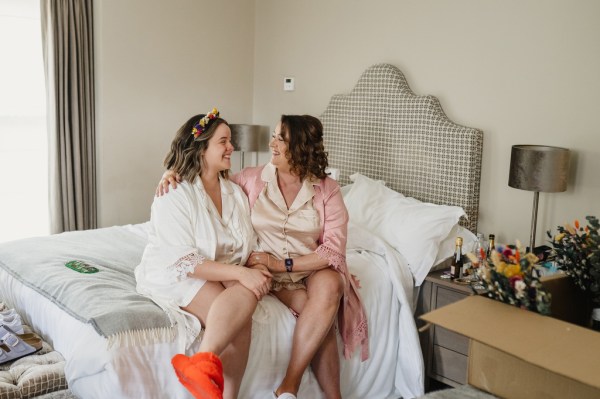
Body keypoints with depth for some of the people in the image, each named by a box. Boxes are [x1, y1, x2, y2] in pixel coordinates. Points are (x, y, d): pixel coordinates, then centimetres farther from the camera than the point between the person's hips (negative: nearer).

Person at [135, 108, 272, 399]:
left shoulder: (236, 193, 7)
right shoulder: (173, 197, -13)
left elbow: (248, 247, 8)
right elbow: (184, 262, -20)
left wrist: (257, 268, -13)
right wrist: (240, 273, -27)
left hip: (224, 273, 5)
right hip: (175, 276, -5)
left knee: (247, 293, -30)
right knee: (238, 320, -30)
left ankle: (203, 363, -32)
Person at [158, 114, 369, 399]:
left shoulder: (327, 189, -3)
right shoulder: (252, 179, 0)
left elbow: (334, 250, -9)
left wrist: (281, 264, -17)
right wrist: (174, 172, -7)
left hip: (313, 269, 1)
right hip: (269, 273, -1)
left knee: (329, 287, -34)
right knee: (322, 317, -27)